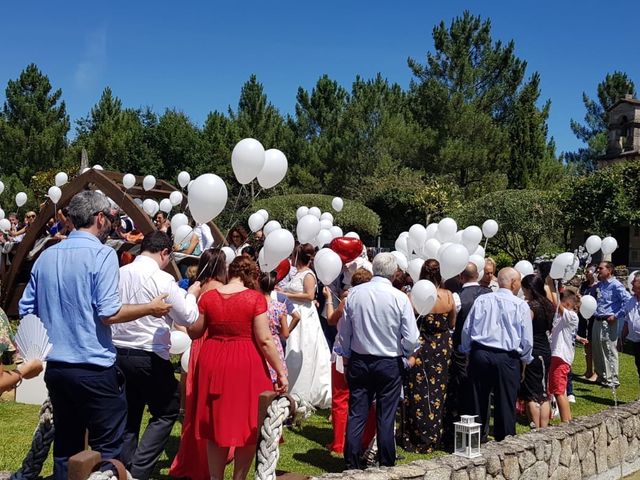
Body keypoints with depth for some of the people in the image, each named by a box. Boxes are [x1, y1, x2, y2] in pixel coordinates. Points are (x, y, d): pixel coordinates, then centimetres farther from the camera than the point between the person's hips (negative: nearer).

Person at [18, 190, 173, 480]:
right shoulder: (102, 255, -12)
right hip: (94, 368, -7)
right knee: (106, 448, 3)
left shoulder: (46, 256, 8)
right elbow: (109, 313, -18)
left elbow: (26, 310, 11)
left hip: (56, 367, 7)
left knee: (65, 445, 16)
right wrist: (151, 308, -4)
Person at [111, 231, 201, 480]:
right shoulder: (162, 279, -14)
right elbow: (187, 318, -5)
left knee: (129, 414, 16)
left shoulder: (120, 274, 4)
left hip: (118, 353, 6)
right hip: (150, 357, -6)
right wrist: (192, 294, 11)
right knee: (167, 411, 10)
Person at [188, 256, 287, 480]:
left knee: (215, 426, 15)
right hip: (246, 366, -4)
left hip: (213, 363, 4)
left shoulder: (208, 296, 0)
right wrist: (281, 371, -6)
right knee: (247, 427, 11)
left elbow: (193, 332, 6)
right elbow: (264, 340, -13)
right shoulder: (256, 298, -10)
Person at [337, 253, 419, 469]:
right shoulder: (400, 298, -14)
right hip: (390, 364, -2)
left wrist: (346, 357, 15)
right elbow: (411, 338, -12)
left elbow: (343, 331, 1)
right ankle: (386, 464, 17)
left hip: (358, 362, 2)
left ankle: (352, 464, 13)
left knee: (356, 415, 8)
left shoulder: (354, 293, -6)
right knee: (386, 418, 8)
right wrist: (406, 354, 9)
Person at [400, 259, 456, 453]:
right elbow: (452, 324, 7)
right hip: (443, 349, 3)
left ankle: (417, 440, 15)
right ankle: (435, 438, 26)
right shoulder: (449, 296, -7)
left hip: (421, 350, -3)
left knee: (418, 394, 7)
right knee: (438, 392, 15)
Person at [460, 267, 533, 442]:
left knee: (478, 402, 12)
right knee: (505, 405, 6)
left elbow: (466, 329, 6)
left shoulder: (481, 300, 3)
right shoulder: (521, 305, -4)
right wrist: (524, 359, 16)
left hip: (479, 355, 3)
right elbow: (527, 339, -1)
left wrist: (468, 352, 19)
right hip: (506, 359, -3)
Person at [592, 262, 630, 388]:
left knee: (609, 351, -3)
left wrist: (617, 316, -18)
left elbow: (628, 300, -19)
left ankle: (612, 379, 4)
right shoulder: (599, 285, 14)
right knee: (597, 351, 14)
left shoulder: (615, 285, -11)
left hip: (608, 322, -8)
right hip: (597, 321, 9)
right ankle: (601, 376, 26)